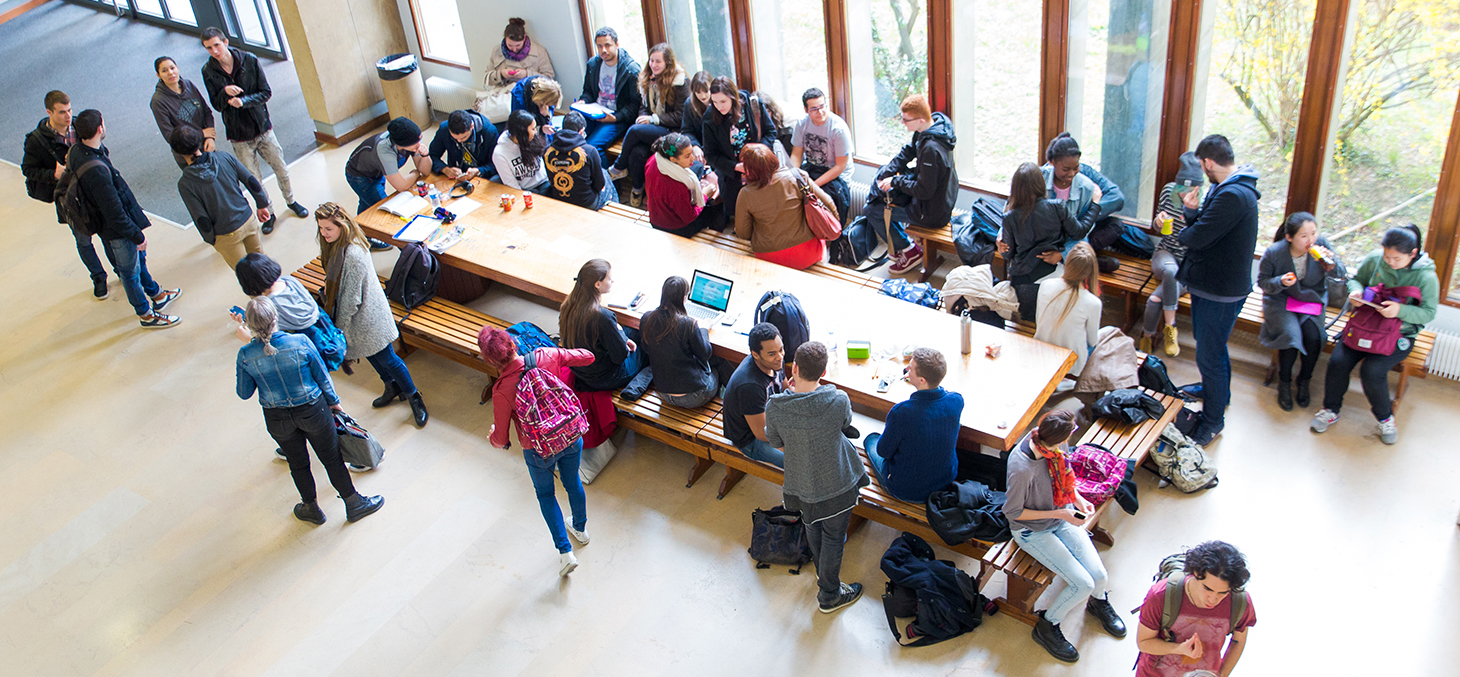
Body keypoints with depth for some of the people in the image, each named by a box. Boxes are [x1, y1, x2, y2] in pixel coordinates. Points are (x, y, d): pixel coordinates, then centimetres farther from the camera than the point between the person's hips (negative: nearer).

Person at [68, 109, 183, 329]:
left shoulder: (76, 150, -10)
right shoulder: (96, 170, -38)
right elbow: (114, 213, -31)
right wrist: (137, 236, -20)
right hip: (116, 230, -9)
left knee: (139, 258, 28)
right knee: (130, 271, 12)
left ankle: (157, 294, 50)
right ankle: (146, 314, 32)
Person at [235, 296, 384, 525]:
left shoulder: (246, 355, -20)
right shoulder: (300, 343, -25)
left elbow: (244, 393, -5)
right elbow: (322, 377, -11)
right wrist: (334, 401, 9)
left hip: (277, 419, 2)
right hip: (312, 410, -2)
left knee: (298, 464, 25)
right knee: (332, 458, 18)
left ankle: (312, 508, 45)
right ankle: (354, 504, 35)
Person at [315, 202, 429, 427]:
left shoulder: (353, 255, -34)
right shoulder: (335, 245, -5)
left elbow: (351, 298, -26)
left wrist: (341, 326, -17)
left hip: (368, 315, -9)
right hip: (358, 313, 9)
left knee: (386, 358, 6)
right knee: (370, 354, 26)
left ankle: (414, 399, 24)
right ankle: (393, 387, 48)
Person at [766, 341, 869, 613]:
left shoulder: (775, 407, -24)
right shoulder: (838, 400, -28)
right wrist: (815, 387, -1)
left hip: (801, 485, 2)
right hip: (836, 485, -2)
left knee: (812, 527, 31)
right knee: (833, 537, 21)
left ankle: (822, 570, 59)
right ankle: (829, 595, 40)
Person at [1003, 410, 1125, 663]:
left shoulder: (1051, 444, -17)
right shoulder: (1022, 468, -37)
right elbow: (1012, 512, -21)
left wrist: (1078, 498, -6)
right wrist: (1060, 514, -21)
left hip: (1062, 516, 6)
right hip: (1033, 531, -6)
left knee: (1099, 575, -1)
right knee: (1083, 584, -12)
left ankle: (1098, 602, 36)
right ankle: (1046, 627, 14)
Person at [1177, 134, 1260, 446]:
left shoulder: (1232, 196, -28)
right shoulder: (1230, 188, 8)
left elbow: (1196, 238, -28)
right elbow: (1207, 228, 8)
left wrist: (1182, 231, -5)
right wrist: (1192, 210, -11)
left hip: (1220, 293, -11)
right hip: (1215, 286, 11)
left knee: (1209, 356, 0)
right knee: (1213, 348, 29)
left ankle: (1213, 420, 13)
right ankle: (1219, 392, 51)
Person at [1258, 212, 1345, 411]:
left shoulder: (1321, 244, -12)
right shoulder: (1274, 253, -17)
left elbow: (1341, 276, -8)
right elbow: (1262, 281, -5)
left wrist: (1330, 263, -30)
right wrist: (1281, 282, -25)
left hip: (1312, 300, 2)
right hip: (1280, 300, -2)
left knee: (1313, 336, -25)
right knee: (1290, 335, -27)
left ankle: (1304, 380, 3)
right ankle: (1284, 383, 0)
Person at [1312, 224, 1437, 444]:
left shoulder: (1426, 277, -13)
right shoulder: (1374, 260, -4)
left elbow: (1428, 312, -11)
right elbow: (1356, 279, 13)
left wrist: (1400, 310, -30)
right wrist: (1356, 291, -12)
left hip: (1400, 334, -4)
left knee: (1372, 370, -26)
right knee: (1338, 361, -18)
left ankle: (1385, 417, 2)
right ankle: (1331, 410, 6)